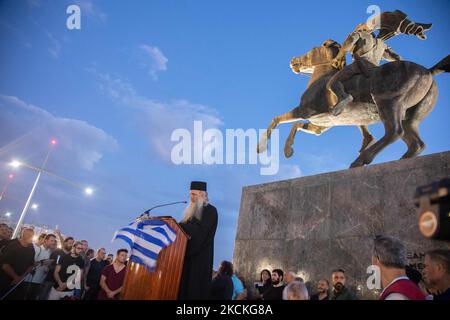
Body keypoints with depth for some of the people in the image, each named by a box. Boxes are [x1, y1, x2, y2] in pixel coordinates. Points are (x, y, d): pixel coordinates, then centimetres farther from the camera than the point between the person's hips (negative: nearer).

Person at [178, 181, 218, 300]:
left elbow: (200, 230, -18)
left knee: (196, 285, -8)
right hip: (188, 252, 8)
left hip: (201, 255, -7)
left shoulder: (210, 210, -6)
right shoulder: (192, 211, 19)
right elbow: (186, 228, 20)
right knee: (183, 283, 5)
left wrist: (179, 226, -18)